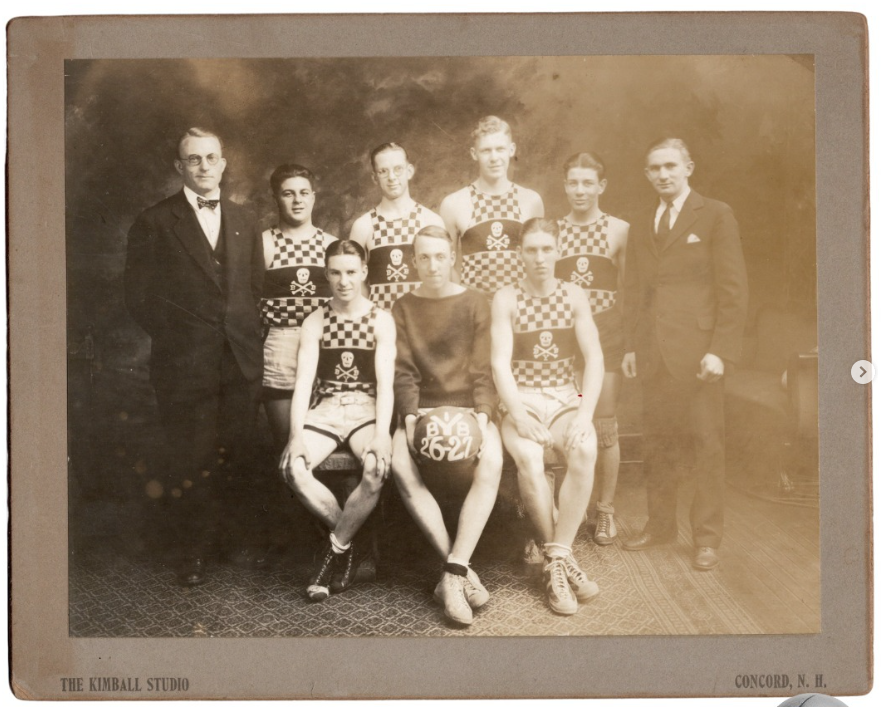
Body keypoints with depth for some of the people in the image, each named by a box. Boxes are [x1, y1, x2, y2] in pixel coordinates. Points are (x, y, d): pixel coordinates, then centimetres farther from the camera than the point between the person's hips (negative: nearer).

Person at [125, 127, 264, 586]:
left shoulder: (243, 222, 15)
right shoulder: (154, 223, 1)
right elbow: (140, 296, -1)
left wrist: (246, 335, 7)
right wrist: (177, 339, -3)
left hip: (240, 360, 3)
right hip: (184, 365, -3)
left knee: (236, 457, 4)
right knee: (190, 459, 1)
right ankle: (191, 553, 17)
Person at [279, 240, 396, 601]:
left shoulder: (380, 320, 3)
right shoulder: (315, 322, 8)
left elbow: (386, 382, -6)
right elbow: (304, 381, -1)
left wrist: (382, 434, -23)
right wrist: (296, 434, -18)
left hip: (366, 409, -1)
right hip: (325, 409, 2)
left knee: (377, 468, -34)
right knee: (293, 467, -28)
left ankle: (335, 550, -11)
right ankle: (350, 546, -7)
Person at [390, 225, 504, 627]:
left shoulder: (475, 304, 7)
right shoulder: (403, 309, 10)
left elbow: (483, 370, 1)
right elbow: (404, 372, 3)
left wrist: (482, 415, -16)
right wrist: (410, 415, -14)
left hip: (469, 408, -1)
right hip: (424, 409, 1)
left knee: (491, 462, -34)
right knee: (400, 464, -32)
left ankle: (453, 573, -31)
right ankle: (460, 568, -26)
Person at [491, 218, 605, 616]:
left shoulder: (575, 297, 8)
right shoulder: (506, 299, 3)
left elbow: (594, 358, 0)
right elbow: (500, 363, -6)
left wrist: (585, 413, -16)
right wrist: (519, 415, -21)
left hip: (565, 399, 2)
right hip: (520, 401, -2)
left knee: (585, 450, -32)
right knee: (528, 458, -33)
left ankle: (555, 557, -23)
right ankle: (561, 557, -17)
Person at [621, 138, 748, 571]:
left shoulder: (715, 216, 0)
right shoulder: (642, 227, 16)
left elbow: (732, 288, -5)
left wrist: (721, 351, -12)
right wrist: (631, 346, 7)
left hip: (698, 352, -4)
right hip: (654, 353, 5)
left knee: (707, 446, 0)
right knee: (657, 444, 8)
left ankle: (707, 538, 9)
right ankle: (660, 524, 20)